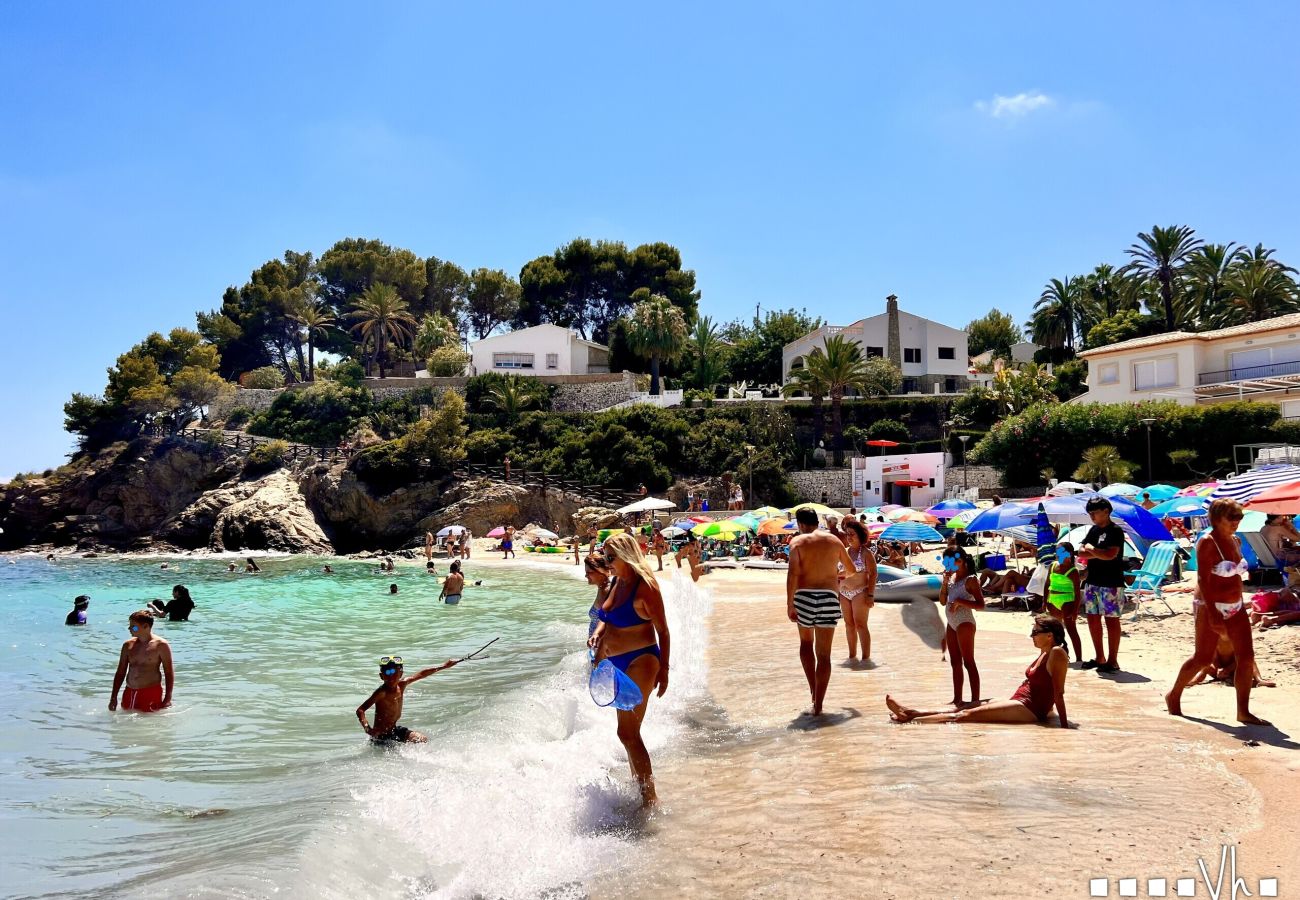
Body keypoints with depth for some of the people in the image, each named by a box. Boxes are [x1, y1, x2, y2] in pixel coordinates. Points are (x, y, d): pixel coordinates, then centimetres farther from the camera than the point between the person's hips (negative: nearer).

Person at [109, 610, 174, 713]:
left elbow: (169, 673, -4)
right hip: (129, 693, 5)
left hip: (150, 693, -5)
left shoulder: (160, 645, -4)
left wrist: (167, 699, -10)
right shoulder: (128, 645, 10)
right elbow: (120, 673, 15)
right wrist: (114, 697, 9)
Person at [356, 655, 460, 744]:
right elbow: (360, 710, -27)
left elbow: (421, 674, 11)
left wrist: (444, 666, 18)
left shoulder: (401, 685, -3)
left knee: (423, 740, 4)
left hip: (395, 730, 8)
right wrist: (367, 729, -40)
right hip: (381, 736, -8)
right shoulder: (382, 692, -23)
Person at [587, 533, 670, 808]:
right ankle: (638, 784, 32)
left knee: (627, 732, -11)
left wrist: (663, 669, -14)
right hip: (617, 663, 9)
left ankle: (649, 798, -3)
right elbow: (608, 618, 23)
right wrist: (599, 633, 3)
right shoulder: (619, 584, 10)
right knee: (628, 731, 18)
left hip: (639, 662, -9)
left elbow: (663, 631, -13)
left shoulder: (645, 587, -15)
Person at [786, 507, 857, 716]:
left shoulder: (798, 542, 1)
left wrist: (789, 604, -12)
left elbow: (793, 574, -13)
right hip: (829, 596, 1)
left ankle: (813, 690, 15)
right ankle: (818, 704, 2)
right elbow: (852, 570, 21)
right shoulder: (833, 540, 10)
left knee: (806, 643, 24)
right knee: (824, 654, 6)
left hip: (804, 596, -1)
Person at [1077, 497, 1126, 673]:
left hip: (1110, 583, -8)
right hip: (1092, 582, 8)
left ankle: (1112, 660, 3)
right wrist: (1099, 553, -10)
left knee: (1111, 619, -2)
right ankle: (1100, 658, 21)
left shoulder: (1115, 531, -9)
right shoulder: (1093, 530, 14)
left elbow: (1110, 554, -22)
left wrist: (1091, 549, -7)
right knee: (1093, 618, 10)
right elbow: (1081, 552, 7)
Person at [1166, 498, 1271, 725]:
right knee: (1203, 658, 1)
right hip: (1211, 607, -8)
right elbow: (1203, 580, -19)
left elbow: (1236, 575, 17)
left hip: (1236, 608, 8)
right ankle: (1173, 696, 20)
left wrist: (1239, 604, 15)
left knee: (1246, 657, -1)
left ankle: (1243, 711, 5)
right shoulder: (1207, 542, -14)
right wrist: (1213, 614, -24)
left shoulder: (1234, 541, 10)